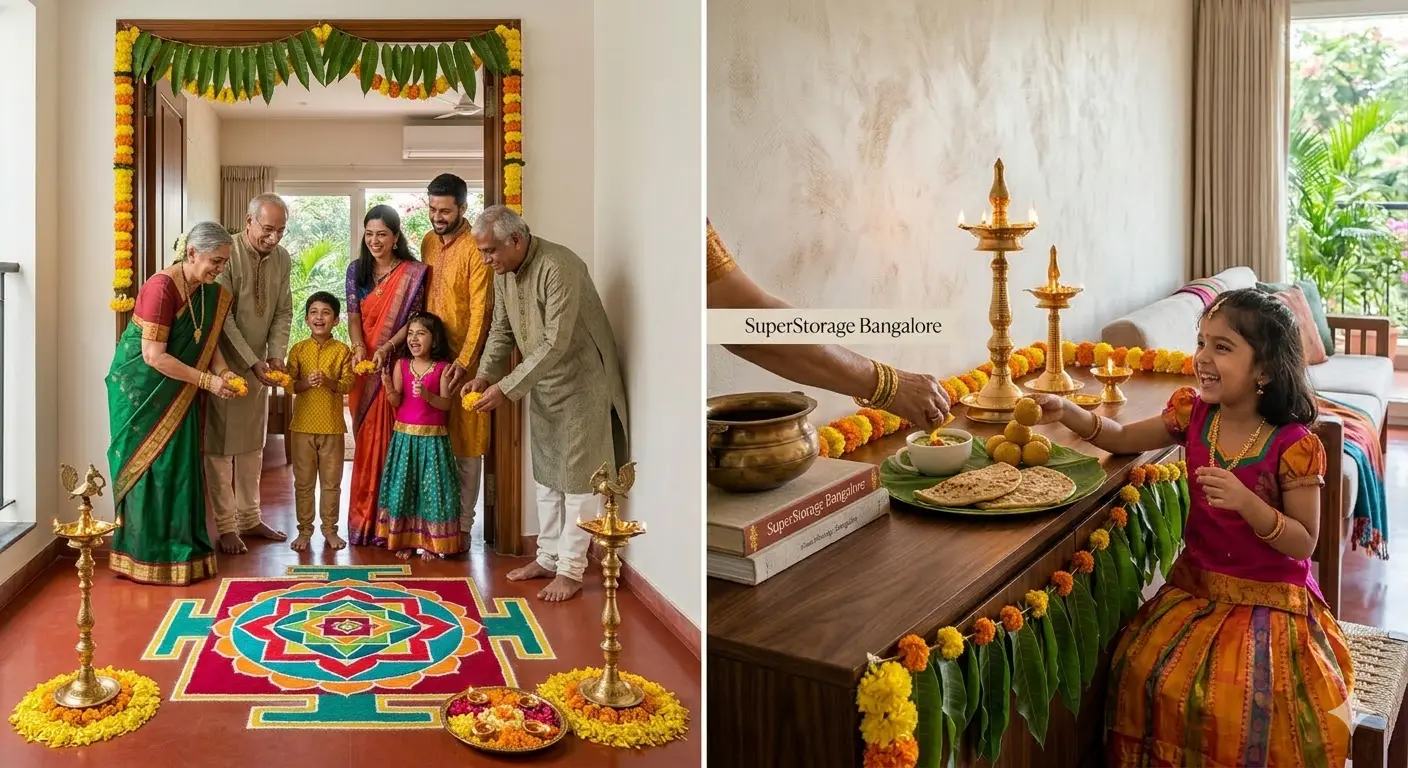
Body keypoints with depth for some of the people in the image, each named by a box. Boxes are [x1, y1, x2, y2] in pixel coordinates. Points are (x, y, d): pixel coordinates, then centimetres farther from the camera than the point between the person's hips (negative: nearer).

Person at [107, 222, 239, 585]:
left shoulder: (212, 295, 0)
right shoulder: (160, 288, -22)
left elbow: (209, 343, 7)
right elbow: (155, 356, -24)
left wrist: (224, 372, -13)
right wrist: (208, 381, -24)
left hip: (178, 393, 7)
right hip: (142, 389, -7)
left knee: (180, 466, 8)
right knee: (149, 465, -2)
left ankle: (180, 546, 16)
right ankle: (147, 555, 7)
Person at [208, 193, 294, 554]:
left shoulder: (281, 258, 2)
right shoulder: (227, 254, -17)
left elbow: (283, 313, 5)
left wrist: (276, 355, -8)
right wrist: (252, 362, -21)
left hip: (259, 366, 6)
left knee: (252, 445, 13)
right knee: (220, 446, 0)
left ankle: (249, 518, 23)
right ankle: (224, 526, 8)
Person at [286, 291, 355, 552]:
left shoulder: (342, 350, -1)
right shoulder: (298, 350, 3)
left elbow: (348, 384, -6)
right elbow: (289, 384, -1)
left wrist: (329, 382, -23)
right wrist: (306, 382, -20)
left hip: (332, 426, -1)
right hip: (303, 425, 1)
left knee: (332, 481, 8)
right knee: (303, 481, 8)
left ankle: (330, 528, 20)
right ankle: (304, 530, 19)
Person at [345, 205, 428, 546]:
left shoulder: (413, 273, -5)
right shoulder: (356, 269, 7)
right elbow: (353, 315, 2)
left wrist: (386, 348, -20)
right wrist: (359, 349, -16)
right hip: (364, 367, 3)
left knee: (394, 440, -1)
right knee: (366, 441, 8)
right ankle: (364, 521, 17)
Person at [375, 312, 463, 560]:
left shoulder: (443, 368, -3)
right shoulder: (401, 365, 3)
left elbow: (447, 404, -9)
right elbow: (396, 402, -1)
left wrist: (428, 395, -25)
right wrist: (389, 387, -20)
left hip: (433, 438, -2)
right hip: (404, 435, 2)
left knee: (431, 488, 1)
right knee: (402, 487, 5)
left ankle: (429, 543, 11)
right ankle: (404, 540, 16)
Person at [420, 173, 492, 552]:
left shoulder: (475, 248, -12)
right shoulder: (428, 242, 10)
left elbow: (480, 311, -16)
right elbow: (424, 297, 15)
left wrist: (464, 361, -21)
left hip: (463, 359, -7)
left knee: (465, 445, 1)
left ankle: (462, 525, 10)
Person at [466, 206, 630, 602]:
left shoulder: (558, 267, -27)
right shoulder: (504, 272, 0)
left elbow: (555, 344, -30)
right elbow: (501, 329, 10)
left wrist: (507, 388, -29)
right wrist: (484, 374, -4)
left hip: (580, 382, -8)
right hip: (543, 384, 9)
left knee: (575, 477, -1)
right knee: (546, 473, 15)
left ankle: (571, 570, 8)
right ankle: (548, 558, 27)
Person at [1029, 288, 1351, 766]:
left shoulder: (1293, 445, -16)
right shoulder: (1194, 414, -2)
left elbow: (1304, 543, -11)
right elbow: (1124, 439, 10)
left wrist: (1246, 502, -29)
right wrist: (1067, 413, -7)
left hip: (1269, 598, -4)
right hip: (1197, 583, 4)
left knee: (1243, 702, -22)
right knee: (1141, 673, -12)